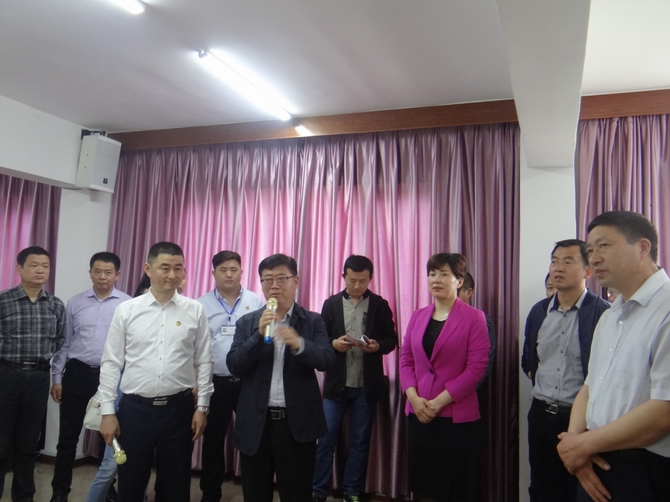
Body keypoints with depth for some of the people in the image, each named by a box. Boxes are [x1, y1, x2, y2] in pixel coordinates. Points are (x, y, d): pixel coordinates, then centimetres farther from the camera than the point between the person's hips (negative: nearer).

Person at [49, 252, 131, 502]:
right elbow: (64, 343, 6)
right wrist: (56, 378, 4)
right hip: (77, 373, 1)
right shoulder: (75, 303, 3)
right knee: (68, 435, 8)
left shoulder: (128, 305, -5)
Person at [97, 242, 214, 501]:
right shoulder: (126, 310, -1)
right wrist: (107, 411, -2)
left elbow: (204, 362, 2)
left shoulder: (195, 310, -1)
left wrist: (202, 407, 0)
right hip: (134, 408, 0)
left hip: (179, 408, 0)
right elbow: (111, 363, 0)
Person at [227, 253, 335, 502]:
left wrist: (299, 344, -30)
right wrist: (259, 335, -18)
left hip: (297, 423, -1)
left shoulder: (313, 321, 1)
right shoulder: (247, 322, 5)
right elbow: (234, 365, -5)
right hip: (256, 422, 2)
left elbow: (326, 360, -11)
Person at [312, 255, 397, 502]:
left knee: (360, 441, 10)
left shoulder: (380, 305, 2)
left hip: (366, 386, 0)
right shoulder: (331, 304, 3)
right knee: (326, 438, 3)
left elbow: (392, 340, 2)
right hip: (336, 384, 0)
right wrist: (334, 343, -18)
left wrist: (378, 345, -18)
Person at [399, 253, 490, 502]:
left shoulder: (474, 317, -6)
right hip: (418, 413, 5)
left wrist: (438, 402, -14)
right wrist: (414, 398, -7)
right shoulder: (418, 316, 8)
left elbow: (476, 368, -12)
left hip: (457, 416, -4)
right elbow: (406, 360, 8)